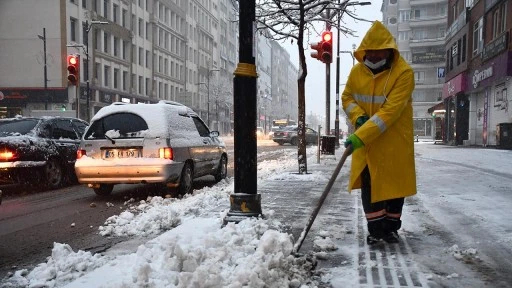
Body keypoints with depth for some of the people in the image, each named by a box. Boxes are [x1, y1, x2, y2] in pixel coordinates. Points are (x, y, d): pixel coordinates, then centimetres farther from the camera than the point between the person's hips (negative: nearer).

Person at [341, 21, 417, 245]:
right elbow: (347, 97, 9)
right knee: (369, 185, 4)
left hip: (394, 141, -3)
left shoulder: (403, 73, -19)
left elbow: (390, 112, -26)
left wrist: (361, 136, -32)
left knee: (394, 185, 8)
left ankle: (391, 228, 26)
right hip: (364, 140, 3)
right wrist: (358, 117, -13)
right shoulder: (357, 71, -3)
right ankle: (375, 229, 18)